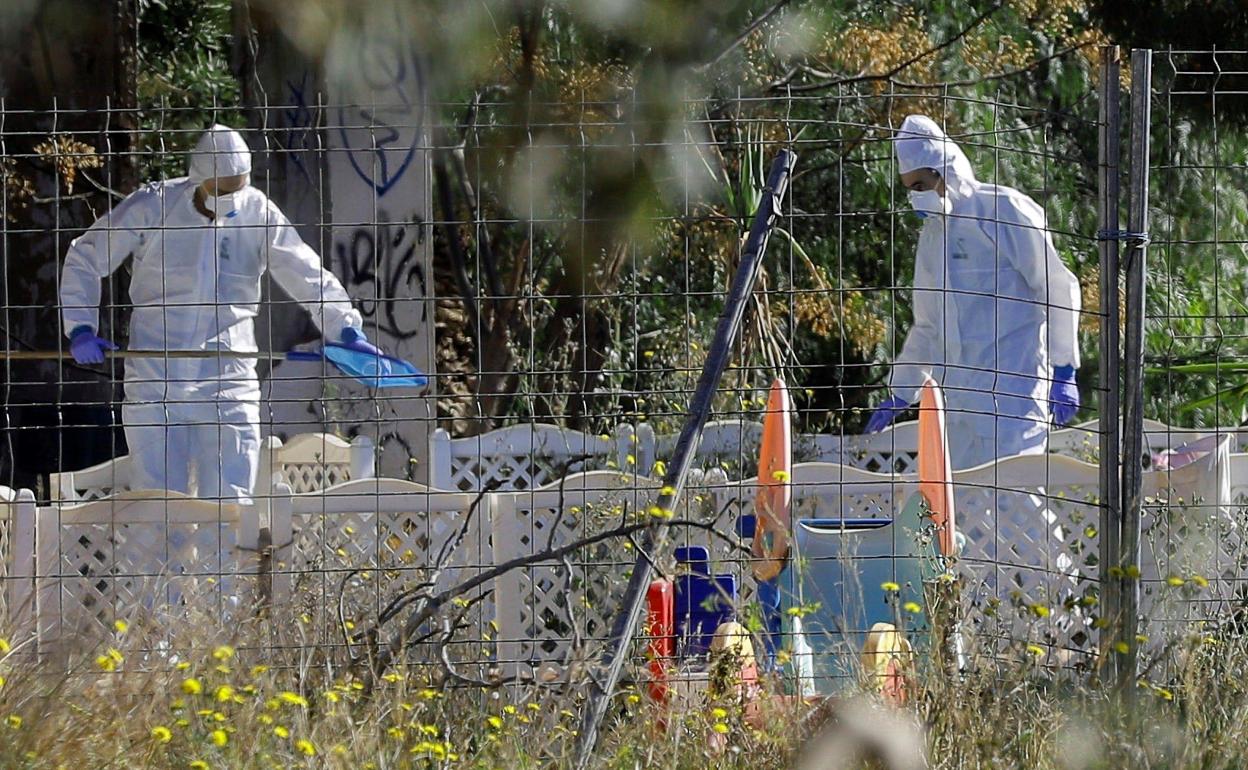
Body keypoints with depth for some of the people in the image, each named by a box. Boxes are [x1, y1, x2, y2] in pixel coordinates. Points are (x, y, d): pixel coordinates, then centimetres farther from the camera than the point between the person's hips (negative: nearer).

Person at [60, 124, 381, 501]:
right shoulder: (151, 207, -5)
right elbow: (84, 258, 6)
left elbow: (308, 277, 6)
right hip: (155, 381, -1)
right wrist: (80, 328, -3)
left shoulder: (258, 214, -1)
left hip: (229, 381, 1)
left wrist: (346, 329, -7)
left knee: (230, 502, -5)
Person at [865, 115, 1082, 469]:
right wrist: (900, 393, 30)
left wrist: (1064, 371, -12)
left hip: (1012, 386, -8)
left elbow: (1058, 289, -8)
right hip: (958, 397, 8)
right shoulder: (932, 232, 20)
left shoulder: (1004, 211, -5)